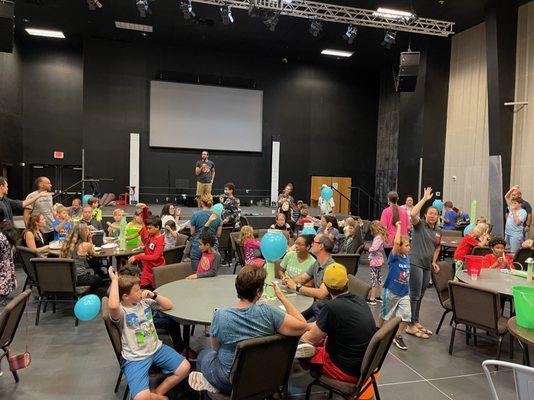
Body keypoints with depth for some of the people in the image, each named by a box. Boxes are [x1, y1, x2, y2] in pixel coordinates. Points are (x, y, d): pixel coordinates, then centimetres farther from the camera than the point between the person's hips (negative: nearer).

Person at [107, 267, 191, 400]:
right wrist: (114, 280, -30)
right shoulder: (121, 311, -14)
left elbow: (169, 305, 9)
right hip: (135, 358, -6)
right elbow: (113, 306, -40)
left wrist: (153, 295, -7)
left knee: (185, 368, -9)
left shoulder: (145, 302, 5)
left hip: (157, 348, 6)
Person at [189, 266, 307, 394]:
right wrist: (282, 297, -15)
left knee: (204, 354, 29)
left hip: (229, 381, -2)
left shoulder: (220, 315, -24)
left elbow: (215, 347, -7)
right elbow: (302, 326, -21)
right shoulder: (268, 313, -26)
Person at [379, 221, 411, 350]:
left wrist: (408, 289, 13)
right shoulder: (393, 257, -19)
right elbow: (396, 242, -37)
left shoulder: (407, 258, -1)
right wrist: (399, 227, -29)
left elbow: (407, 274, 12)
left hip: (404, 293, 5)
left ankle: (398, 336, 14)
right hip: (391, 291, -5)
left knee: (406, 315, -4)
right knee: (385, 313, 14)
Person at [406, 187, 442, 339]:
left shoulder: (438, 231, 12)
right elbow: (413, 214, -29)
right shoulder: (419, 225, -7)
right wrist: (425, 198, -23)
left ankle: (416, 323, 27)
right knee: (415, 295, -4)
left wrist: (434, 261, 11)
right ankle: (411, 326, 4)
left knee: (420, 296, 15)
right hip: (415, 263, -7)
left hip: (427, 266, 7)